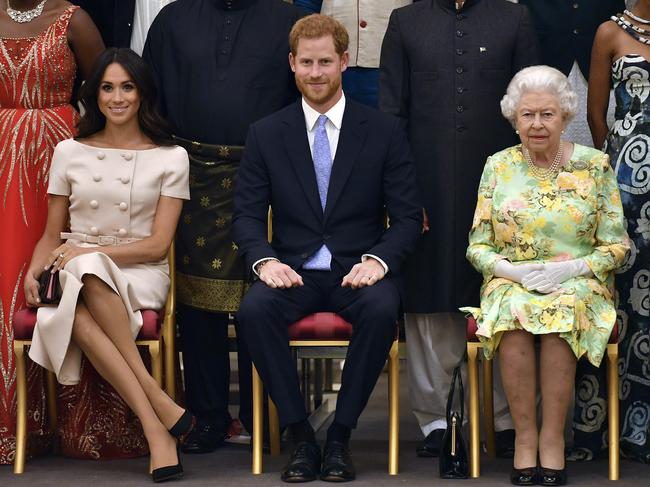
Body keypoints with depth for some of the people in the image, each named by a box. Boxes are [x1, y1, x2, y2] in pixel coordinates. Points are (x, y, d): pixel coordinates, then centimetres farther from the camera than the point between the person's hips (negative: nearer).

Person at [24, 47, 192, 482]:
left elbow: (157, 245, -1)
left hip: (140, 276, -2)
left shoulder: (171, 158, 6)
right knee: (78, 316, -37)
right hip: (76, 276, 2)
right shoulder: (70, 153, 13)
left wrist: (88, 253, -13)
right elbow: (52, 236, 17)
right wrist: (34, 271, -5)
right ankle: (159, 411, -37)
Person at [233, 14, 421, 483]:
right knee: (254, 310, -32)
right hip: (293, 269, 1)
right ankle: (300, 435, -18)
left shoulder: (385, 131, 5)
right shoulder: (265, 134, 8)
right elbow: (247, 214, 5)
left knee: (382, 311, -35)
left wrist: (378, 260, -17)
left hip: (359, 269, -1)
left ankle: (341, 435, -18)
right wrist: (265, 260, -16)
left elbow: (408, 216, 2)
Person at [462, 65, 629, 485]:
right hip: (512, 282, 1)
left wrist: (573, 268, -14)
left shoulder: (594, 165, 3)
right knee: (514, 313, -34)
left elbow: (617, 246, 3)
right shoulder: (498, 167, 7)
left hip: (579, 283, -1)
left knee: (564, 310, -35)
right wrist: (513, 269, -13)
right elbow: (478, 247, 7)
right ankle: (525, 436, -26)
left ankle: (552, 438, -27)